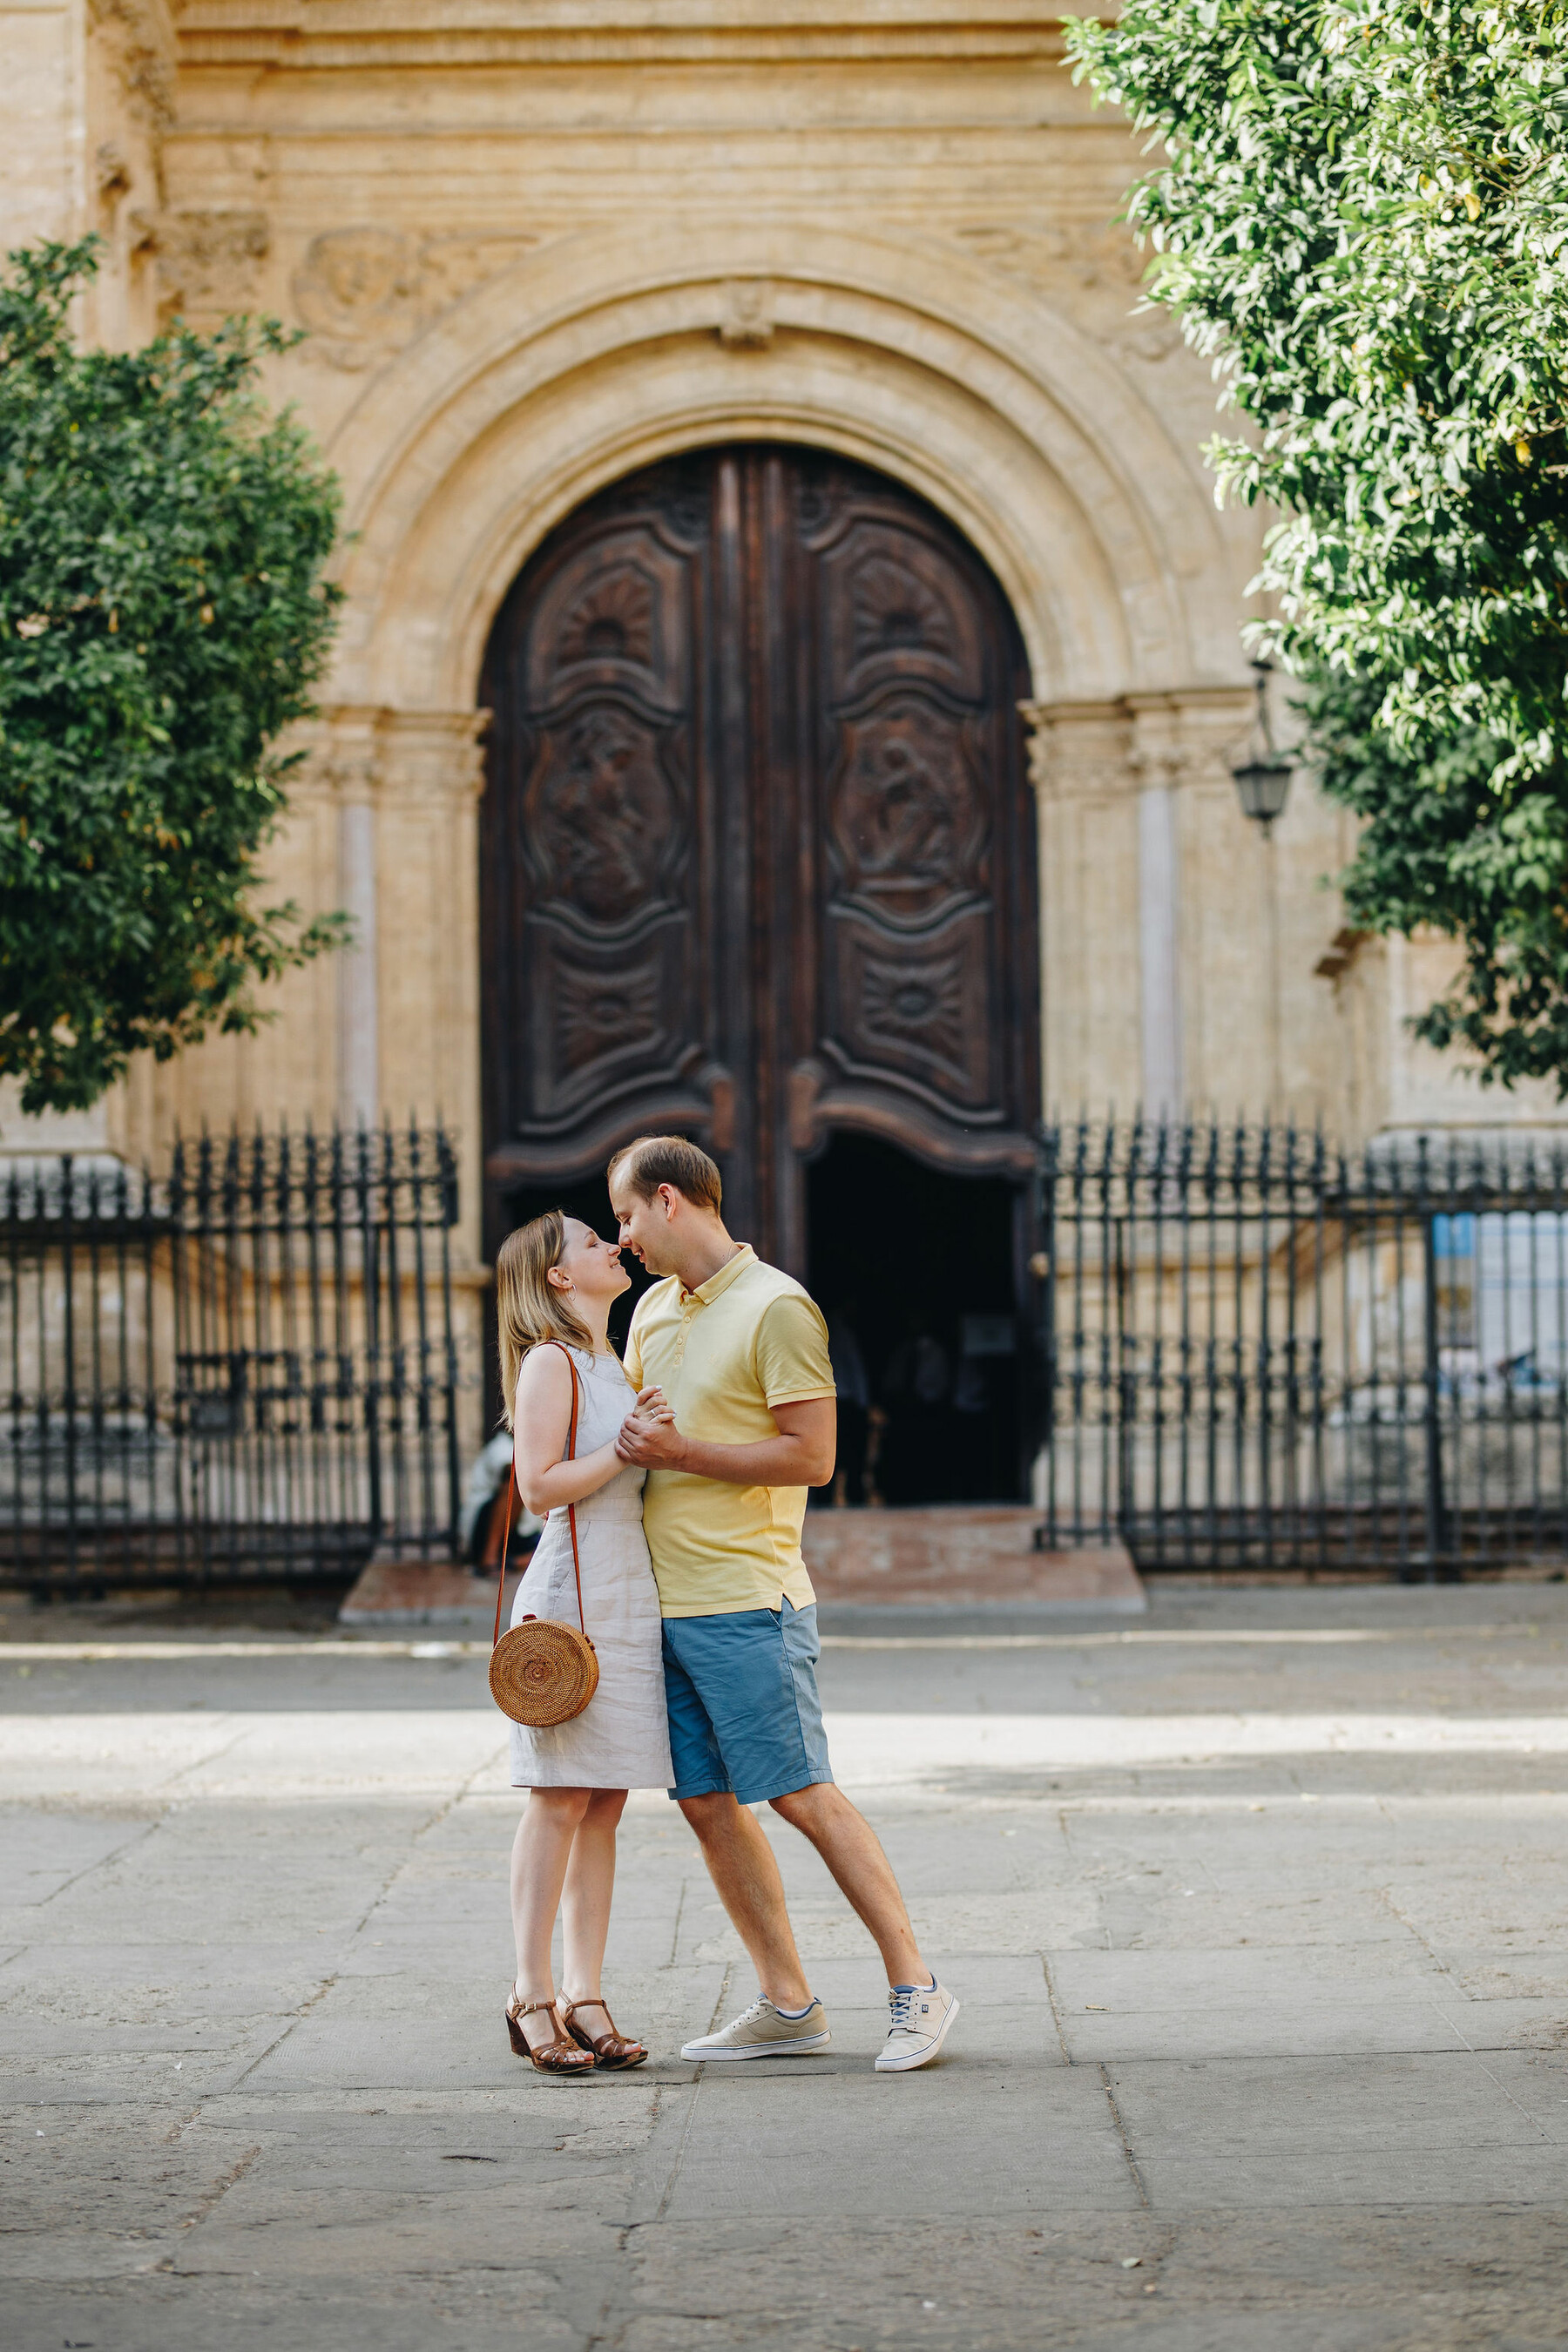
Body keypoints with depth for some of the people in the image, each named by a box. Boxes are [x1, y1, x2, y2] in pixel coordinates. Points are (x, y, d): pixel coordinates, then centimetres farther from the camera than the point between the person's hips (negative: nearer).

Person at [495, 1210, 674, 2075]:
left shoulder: (615, 1364, 18)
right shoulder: (550, 1362, -8)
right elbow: (539, 1485, -14)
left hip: (633, 1600, 8)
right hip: (573, 1596, -8)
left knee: (604, 1804, 5)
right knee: (559, 1800, -7)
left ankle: (583, 1995, 6)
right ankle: (531, 1993, -2)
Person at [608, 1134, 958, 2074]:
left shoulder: (777, 1308, -9)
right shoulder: (654, 1308, 15)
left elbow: (811, 1457, -14)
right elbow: (629, 1420, 26)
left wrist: (680, 1450, -15)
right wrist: (633, 1437, 2)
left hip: (745, 1599, -8)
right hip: (661, 1598, 8)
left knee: (803, 1795, -7)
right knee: (708, 1804, 6)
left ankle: (917, 1986, 0)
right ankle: (788, 2005, 13)